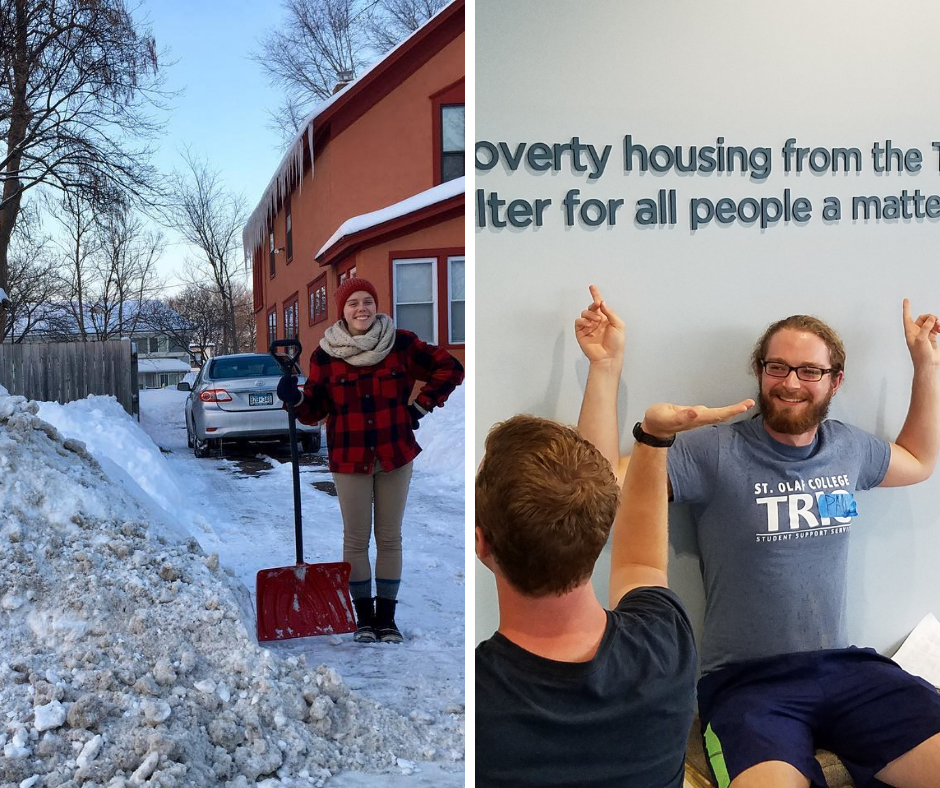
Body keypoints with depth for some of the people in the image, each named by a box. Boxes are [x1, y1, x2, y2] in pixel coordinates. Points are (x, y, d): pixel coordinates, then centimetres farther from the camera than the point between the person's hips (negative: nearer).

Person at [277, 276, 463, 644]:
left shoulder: (401, 343, -5)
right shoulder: (325, 354, -3)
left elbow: (449, 368, 4)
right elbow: (314, 410, 1)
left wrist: (421, 406, -1)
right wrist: (294, 398, -19)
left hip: (396, 455, 0)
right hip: (349, 460, 0)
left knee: (389, 537, 9)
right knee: (356, 539, 6)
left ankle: (386, 617, 20)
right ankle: (364, 616, 21)